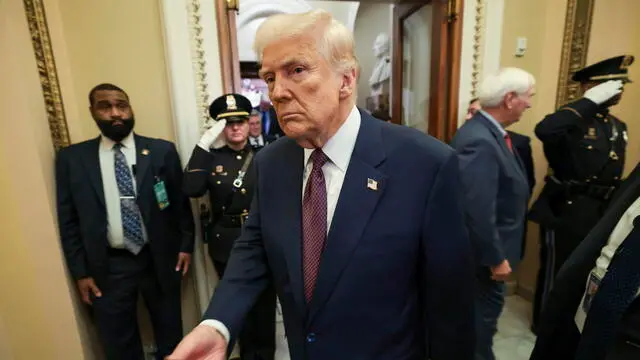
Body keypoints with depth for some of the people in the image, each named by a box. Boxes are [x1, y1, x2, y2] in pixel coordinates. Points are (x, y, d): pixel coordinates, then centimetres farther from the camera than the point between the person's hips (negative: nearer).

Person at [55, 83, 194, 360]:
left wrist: (185, 245, 0)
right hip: (108, 267, 1)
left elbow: (181, 202, 2)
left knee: (170, 337, 18)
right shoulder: (72, 158, 0)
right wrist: (80, 271, 1)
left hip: (159, 260, 0)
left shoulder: (162, 151, -3)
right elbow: (68, 220, 2)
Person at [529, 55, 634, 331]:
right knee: (557, 270, 8)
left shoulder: (618, 127, 11)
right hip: (566, 211, -8)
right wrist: (590, 101, -30)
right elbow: (543, 131, -41)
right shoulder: (574, 121, -15)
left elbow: (614, 175, 16)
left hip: (601, 213, 8)